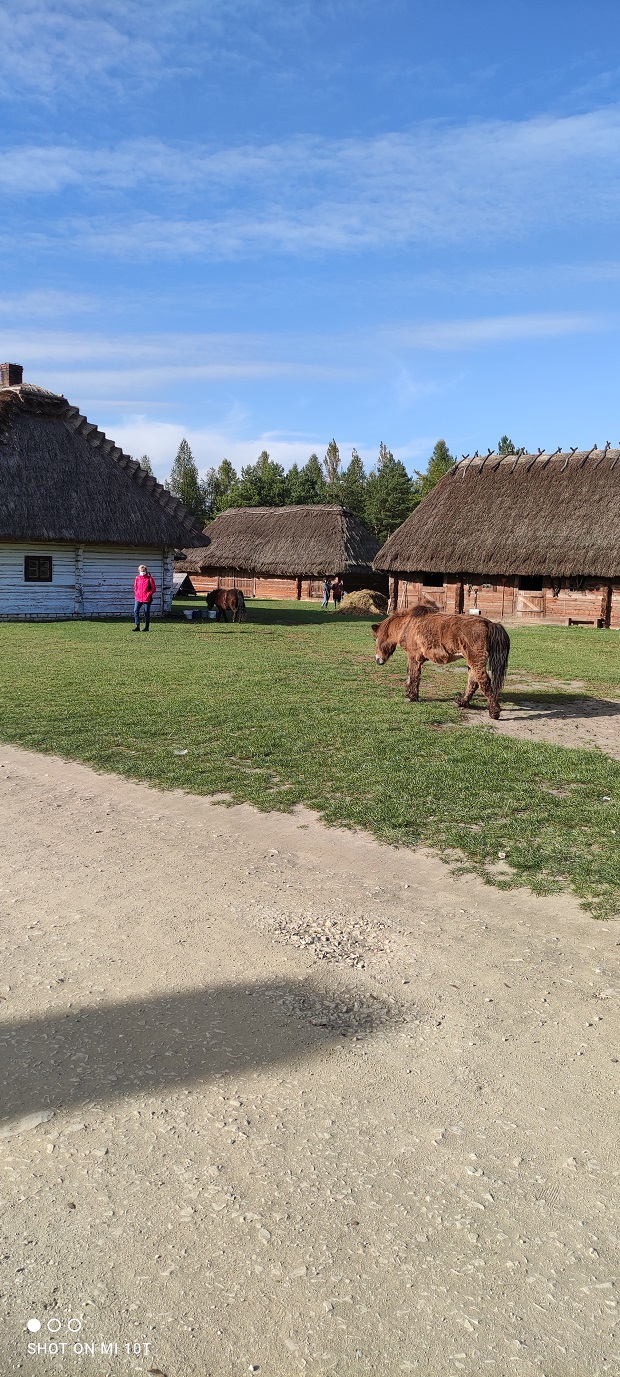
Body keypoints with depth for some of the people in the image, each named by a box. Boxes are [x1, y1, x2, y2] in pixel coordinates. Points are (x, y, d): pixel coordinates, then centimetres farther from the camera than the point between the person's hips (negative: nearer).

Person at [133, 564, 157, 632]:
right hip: (138, 598, 4)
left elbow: (154, 588, -2)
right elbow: (135, 587, 19)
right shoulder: (137, 578, 8)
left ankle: (147, 627, 12)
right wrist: (136, 594, 5)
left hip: (147, 599, -3)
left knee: (147, 612, 3)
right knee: (135, 611, -7)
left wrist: (148, 594, -11)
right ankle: (137, 626, -2)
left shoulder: (149, 578, -3)